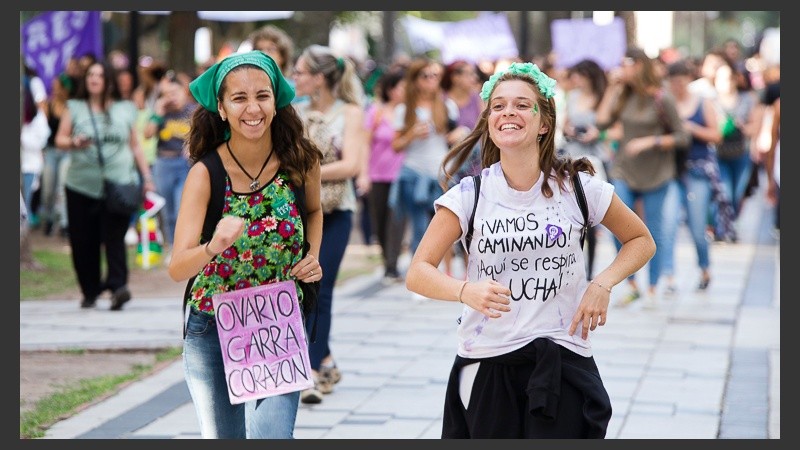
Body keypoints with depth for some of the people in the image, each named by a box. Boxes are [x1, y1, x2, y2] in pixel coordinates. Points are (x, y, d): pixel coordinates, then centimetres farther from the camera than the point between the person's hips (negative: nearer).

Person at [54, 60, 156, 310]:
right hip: (82, 185, 1)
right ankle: (90, 291, 12)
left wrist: (146, 177, 12)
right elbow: (60, 139, 9)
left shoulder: (125, 110, 13)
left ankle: (118, 285, -24)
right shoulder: (74, 108, 11)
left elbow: (135, 146, 17)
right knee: (83, 241, 1)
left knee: (114, 237, -15)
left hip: (118, 184, -1)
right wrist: (74, 143, -13)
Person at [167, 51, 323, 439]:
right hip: (212, 330, 0)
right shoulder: (206, 172, -17)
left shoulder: (301, 161, -10)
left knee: (271, 434, -18)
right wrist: (214, 247, -46)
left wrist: (312, 256, -5)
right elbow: (177, 268, -25)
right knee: (224, 437, 13)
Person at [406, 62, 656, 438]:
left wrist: (602, 284, -7)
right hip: (487, 365, 0)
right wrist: (466, 291, -27)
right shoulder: (469, 195, -4)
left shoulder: (578, 188, -3)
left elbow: (641, 241, 11)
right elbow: (418, 274, -7)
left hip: (562, 364, 0)